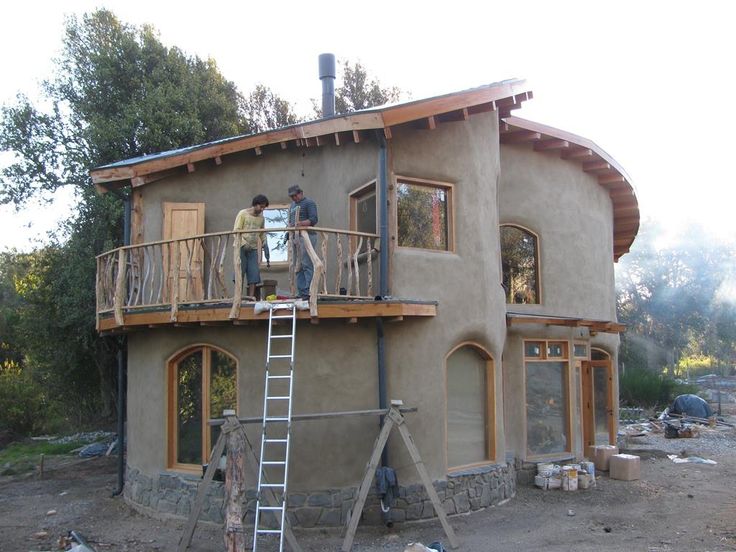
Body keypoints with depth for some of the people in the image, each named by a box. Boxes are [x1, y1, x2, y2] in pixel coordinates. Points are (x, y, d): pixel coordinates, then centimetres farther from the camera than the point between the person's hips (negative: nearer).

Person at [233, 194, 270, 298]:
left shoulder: (261, 218, 12)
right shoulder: (243, 214, -2)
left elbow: (263, 236, 15)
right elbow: (236, 231, -7)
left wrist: (267, 256, 10)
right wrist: (243, 243, -22)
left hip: (254, 249, 4)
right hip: (241, 247, -4)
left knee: (254, 274, -4)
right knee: (240, 272, -6)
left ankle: (251, 297, -2)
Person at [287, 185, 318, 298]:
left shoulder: (309, 203, -1)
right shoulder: (292, 205, 25)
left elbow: (314, 219, -11)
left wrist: (301, 223, -27)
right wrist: (290, 225, 5)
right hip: (295, 237, 8)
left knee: (307, 265, -13)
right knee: (298, 266, 6)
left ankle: (308, 292, -15)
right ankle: (301, 293, 8)